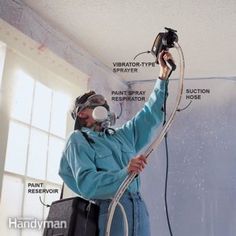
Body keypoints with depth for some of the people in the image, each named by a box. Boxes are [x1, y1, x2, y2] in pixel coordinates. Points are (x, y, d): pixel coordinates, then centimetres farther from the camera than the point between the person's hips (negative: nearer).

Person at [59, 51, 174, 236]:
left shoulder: (122, 136, 24)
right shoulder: (78, 140, 4)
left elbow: (151, 114, 23)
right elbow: (87, 185, -10)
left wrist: (164, 75, 17)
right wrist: (124, 173, -23)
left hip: (139, 209, 6)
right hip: (110, 210, -5)